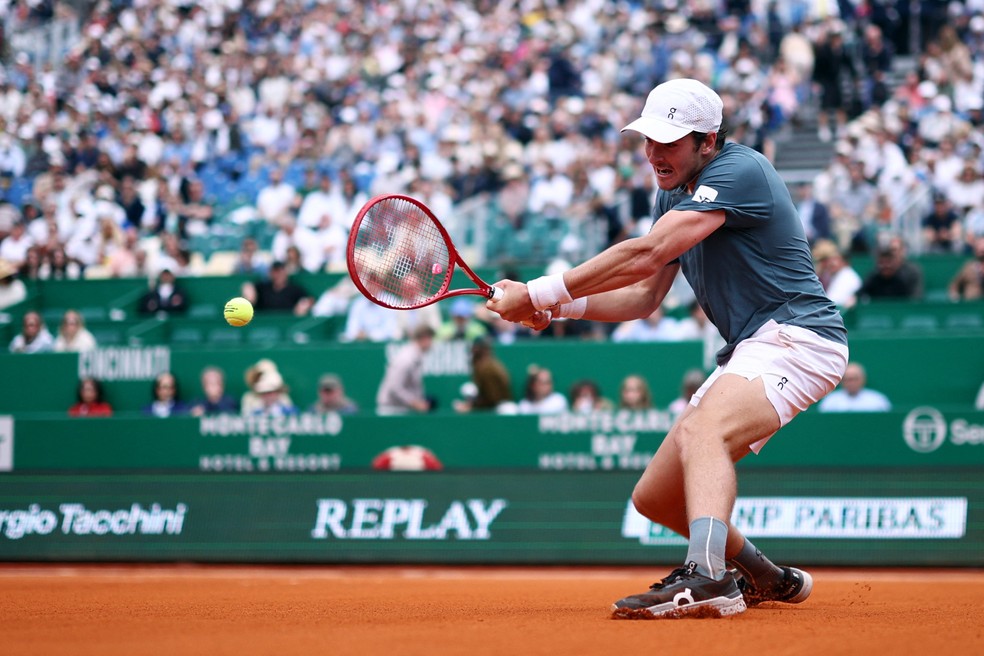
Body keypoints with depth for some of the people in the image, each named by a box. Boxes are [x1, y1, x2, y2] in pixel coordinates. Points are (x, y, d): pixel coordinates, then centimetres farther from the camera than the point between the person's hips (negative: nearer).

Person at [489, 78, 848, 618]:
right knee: (654, 498, 10)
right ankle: (768, 580, 30)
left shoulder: (739, 171, -17)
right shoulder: (673, 194, 14)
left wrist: (541, 292, -25)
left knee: (701, 431, -36)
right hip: (748, 351, 10)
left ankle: (707, 576, -55)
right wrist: (560, 308, -3)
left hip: (795, 336, -10)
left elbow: (645, 254, -26)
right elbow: (644, 296, 15)